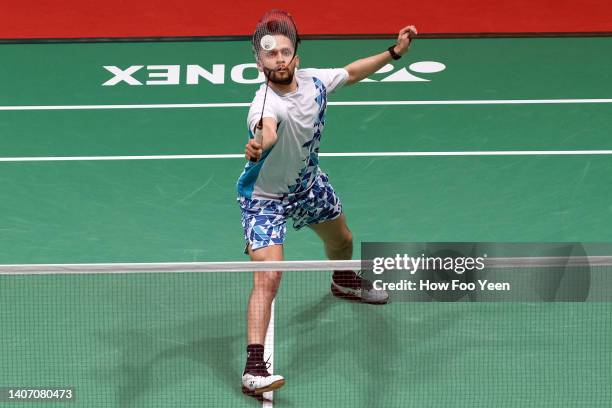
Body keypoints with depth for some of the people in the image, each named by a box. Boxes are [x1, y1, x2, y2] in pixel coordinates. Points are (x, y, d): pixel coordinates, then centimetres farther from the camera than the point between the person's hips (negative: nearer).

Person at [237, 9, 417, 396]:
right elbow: (268, 130, -62)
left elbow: (350, 73, 6)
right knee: (268, 277, -22)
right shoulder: (266, 104, -37)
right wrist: (259, 145, -84)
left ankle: (344, 281, 66)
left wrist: (394, 52, 5)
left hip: (308, 182, 7)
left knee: (342, 241, 29)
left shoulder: (314, 81, -16)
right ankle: (254, 369, -22)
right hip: (265, 197, -7)